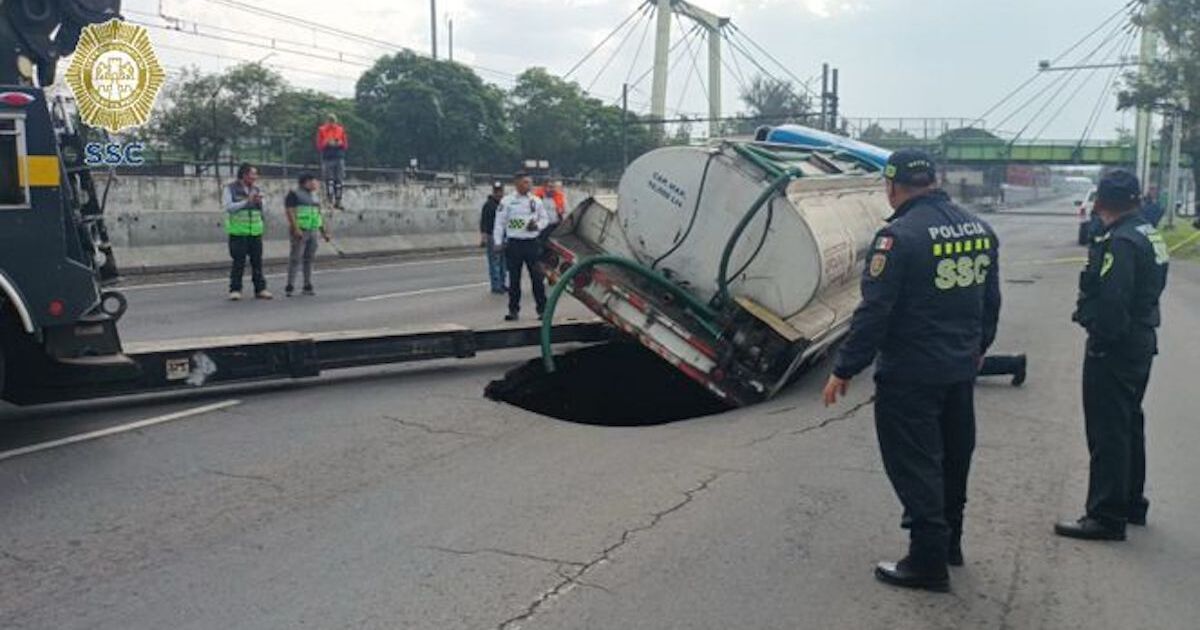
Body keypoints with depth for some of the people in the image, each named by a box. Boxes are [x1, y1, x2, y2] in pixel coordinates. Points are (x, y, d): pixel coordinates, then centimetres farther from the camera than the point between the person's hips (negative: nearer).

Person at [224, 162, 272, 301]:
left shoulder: (256, 190, 14)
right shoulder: (230, 189, 0)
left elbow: (262, 210, 15)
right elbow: (228, 207, -11)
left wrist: (259, 202, -6)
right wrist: (246, 201, -14)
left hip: (256, 232, 4)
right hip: (238, 232, -4)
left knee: (257, 261, 4)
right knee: (238, 262, -5)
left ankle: (260, 289, 9)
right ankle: (235, 290, 2)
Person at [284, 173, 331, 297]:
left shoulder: (313, 196, 18)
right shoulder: (294, 194, -4)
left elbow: (319, 215, 21)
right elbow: (290, 211, -13)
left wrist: (323, 231, 16)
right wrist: (295, 229, -23)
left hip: (312, 231, 7)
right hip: (300, 231, -7)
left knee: (309, 258, 7)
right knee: (296, 258, -9)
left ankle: (308, 286, 11)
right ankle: (290, 287, -9)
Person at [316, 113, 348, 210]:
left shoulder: (341, 130, 10)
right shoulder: (321, 130, 4)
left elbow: (346, 145, 11)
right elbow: (319, 146, 2)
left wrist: (340, 143, -10)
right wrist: (327, 143, -15)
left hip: (339, 158, 2)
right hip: (327, 159, -2)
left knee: (339, 181, 0)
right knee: (329, 181, -9)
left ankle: (338, 202, 5)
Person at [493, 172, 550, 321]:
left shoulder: (536, 201, 7)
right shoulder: (507, 201, 0)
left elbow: (545, 218, 14)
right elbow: (499, 222, 2)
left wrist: (537, 225, -7)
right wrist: (498, 242, -3)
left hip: (532, 243, 1)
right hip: (514, 243, -1)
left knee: (537, 277, 0)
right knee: (514, 279, 5)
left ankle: (542, 309, 8)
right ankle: (513, 310, 14)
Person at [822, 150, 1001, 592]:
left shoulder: (900, 235, -19)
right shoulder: (979, 230, 5)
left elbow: (874, 312, -21)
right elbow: (991, 300, 15)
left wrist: (845, 370, -14)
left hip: (910, 375, -8)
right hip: (961, 369, 8)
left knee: (914, 465, 3)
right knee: (954, 457, 20)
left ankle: (928, 561, 8)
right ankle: (949, 542, 36)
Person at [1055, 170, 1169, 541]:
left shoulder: (1120, 243, -21)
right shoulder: (1148, 235, 10)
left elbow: (1111, 302, -27)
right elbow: (1152, 288, 15)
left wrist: (1100, 335, -13)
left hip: (1114, 348, -10)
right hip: (1141, 341, 10)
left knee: (1107, 432, -4)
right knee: (1129, 424, 20)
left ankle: (1106, 516, 2)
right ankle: (1132, 503, 32)